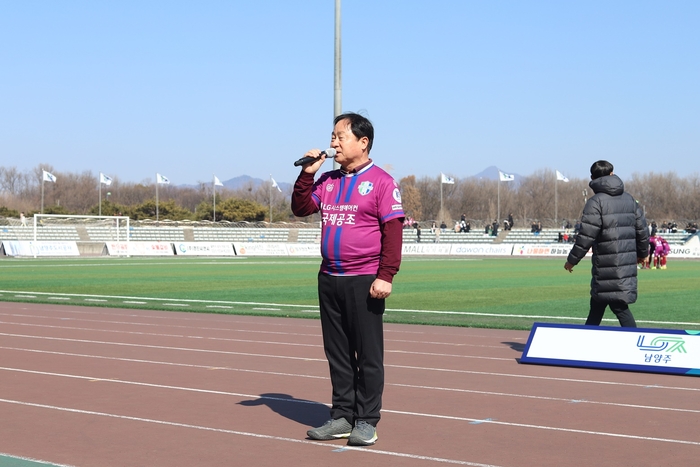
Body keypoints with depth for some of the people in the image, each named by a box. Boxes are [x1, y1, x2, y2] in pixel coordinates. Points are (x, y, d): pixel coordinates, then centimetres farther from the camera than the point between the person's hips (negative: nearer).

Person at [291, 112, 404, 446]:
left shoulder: (381, 181, -6)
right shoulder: (327, 181, 14)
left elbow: (392, 231, -11)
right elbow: (301, 209, 14)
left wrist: (385, 276, -17)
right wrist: (307, 173, 2)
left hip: (364, 280, -7)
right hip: (329, 280, 7)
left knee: (368, 354, 0)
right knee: (337, 353, 11)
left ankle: (366, 421, 7)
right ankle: (342, 416, 19)